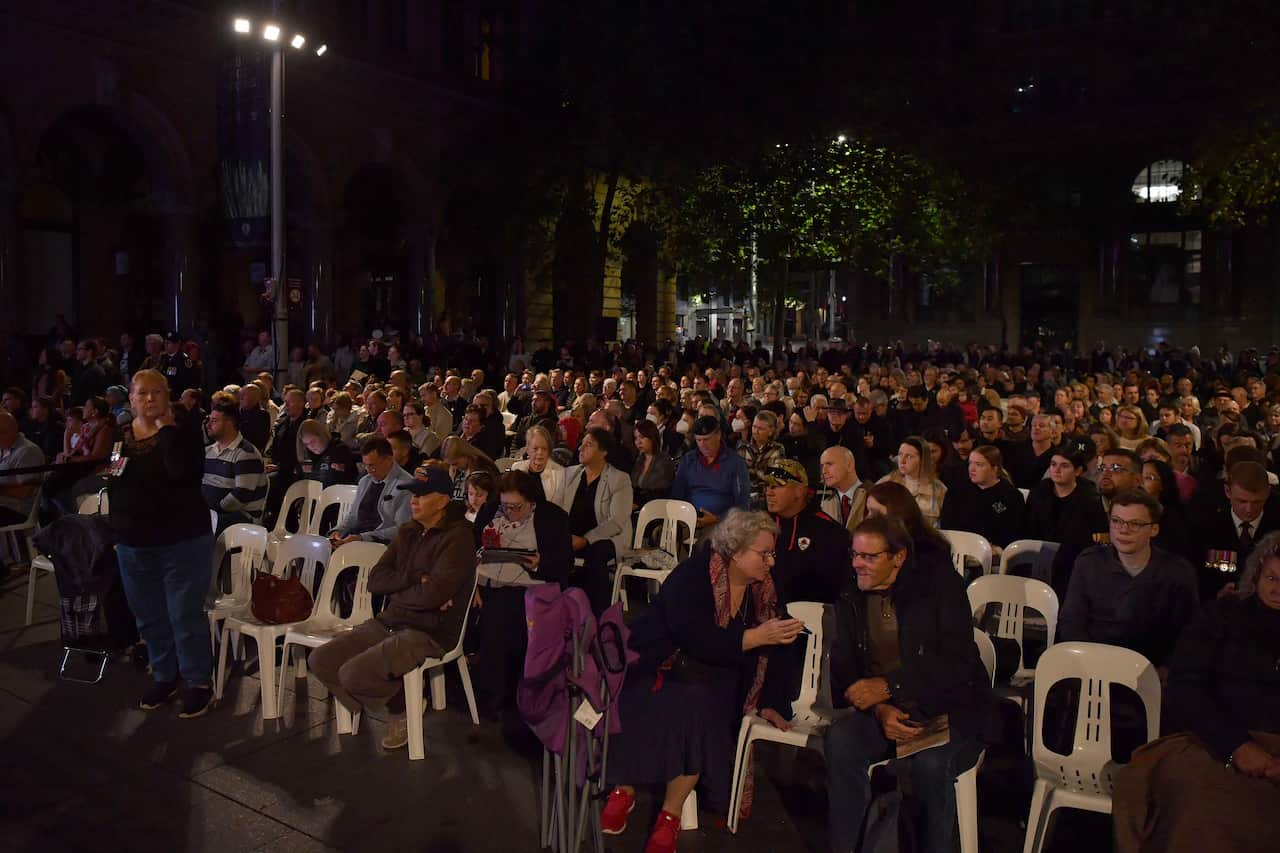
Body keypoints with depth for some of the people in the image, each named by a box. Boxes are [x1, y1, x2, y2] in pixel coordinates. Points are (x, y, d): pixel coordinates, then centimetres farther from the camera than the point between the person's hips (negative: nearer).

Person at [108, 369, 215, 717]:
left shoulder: (184, 427, -10)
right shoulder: (119, 434, 6)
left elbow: (186, 473, -27)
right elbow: (111, 484, 17)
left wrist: (167, 428, -22)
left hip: (183, 539, -6)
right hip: (133, 542, 6)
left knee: (186, 615, -1)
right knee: (148, 616, 16)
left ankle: (199, 682, 13)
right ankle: (164, 676, 32)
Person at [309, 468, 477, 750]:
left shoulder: (457, 537, -13)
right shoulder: (407, 531, 11)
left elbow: (433, 595, -23)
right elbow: (375, 581, 4)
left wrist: (396, 591, -5)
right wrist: (414, 580, -12)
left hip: (430, 631, -8)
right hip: (389, 621, 8)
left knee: (354, 674, -23)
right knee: (321, 660, -3)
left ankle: (402, 706, 8)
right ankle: (397, 707, 10)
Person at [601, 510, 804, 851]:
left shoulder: (762, 590, 2)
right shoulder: (691, 577, -17)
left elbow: (759, 654, 9)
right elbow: (697, 641, -28)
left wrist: (767, 702, 1)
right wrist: (758, 636, -26)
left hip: (712, 681, 4)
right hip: (657, 667, -3)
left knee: (701, 705, -27)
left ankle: (671, 814, -14)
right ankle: (624, 789, -9)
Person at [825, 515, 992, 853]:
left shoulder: (939, 581, -10)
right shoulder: (851, 596, 4)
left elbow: (957, 664, -17)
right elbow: (843, 670, 2)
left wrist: (888, 685, -23)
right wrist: (879, 710, -17)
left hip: (951, 708, -3)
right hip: (885, 707, 4)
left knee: (929, 762, -33)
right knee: (839, 739, -25)